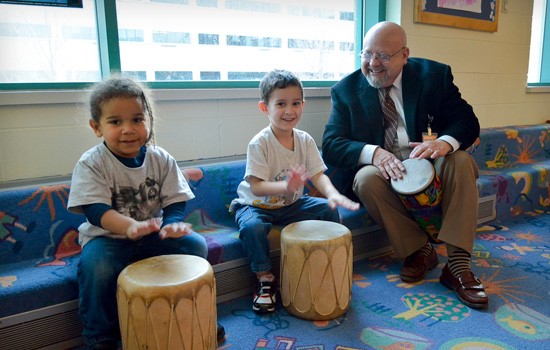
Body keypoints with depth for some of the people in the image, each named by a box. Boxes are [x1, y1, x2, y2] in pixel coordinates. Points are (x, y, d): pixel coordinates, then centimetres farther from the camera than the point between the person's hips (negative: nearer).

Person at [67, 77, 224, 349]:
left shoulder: (161, 159, -5)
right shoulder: (91, 164, -14)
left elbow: (174, 202, -6)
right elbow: (95, 209, -25)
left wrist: (172, 224, -30)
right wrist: (130, 227, -45)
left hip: (154, 234, 3)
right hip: (107, 237, -2)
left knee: (195, 243, -15)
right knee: (95, 265, -33)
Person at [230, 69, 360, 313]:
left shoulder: (305, 140, -5)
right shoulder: (259, 143, -21)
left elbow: (318, 175, -12)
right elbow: (256, 187, -28)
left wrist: (332, 194, -35)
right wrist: (285, 187, -48)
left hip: (291, 204, 5)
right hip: (256, 205, -5)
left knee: (329, 210, -10)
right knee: (252, 227, -35)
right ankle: (264, 278, -10)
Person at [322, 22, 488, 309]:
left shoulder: (434, 75, 1)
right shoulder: (346, 90, -1)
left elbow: (467, 121, -3)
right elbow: (331, 144, -9)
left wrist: (444, 142, -29)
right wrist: (373, 153, -30)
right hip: (381, 168, -1)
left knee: (461, 161, -27)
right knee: (366, 178, -32)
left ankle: (458, 265, -23)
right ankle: (419, 250, -12)